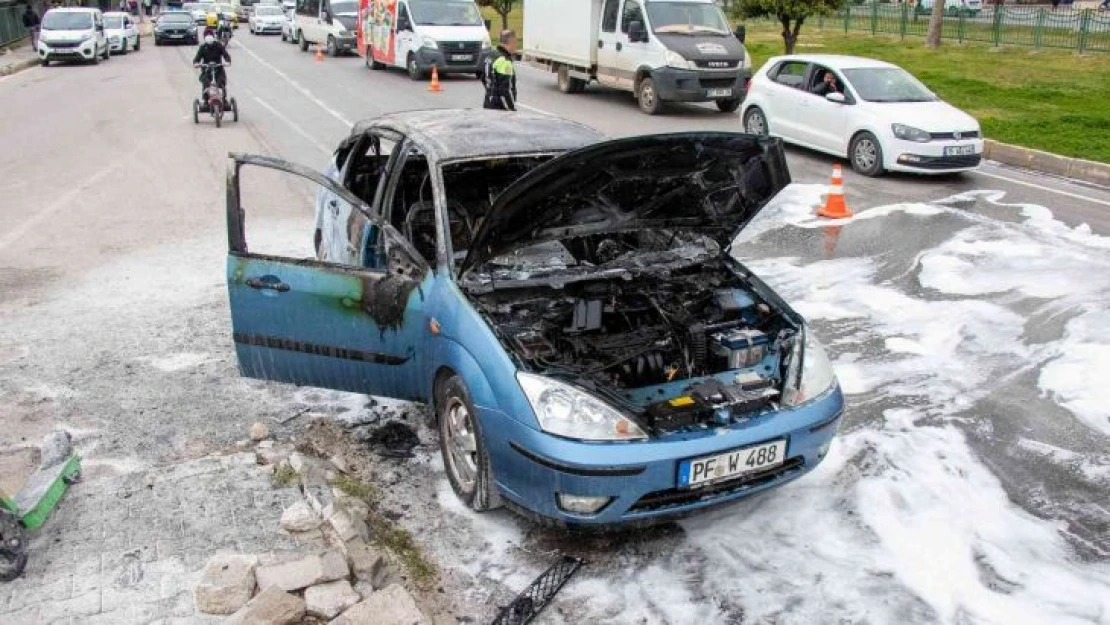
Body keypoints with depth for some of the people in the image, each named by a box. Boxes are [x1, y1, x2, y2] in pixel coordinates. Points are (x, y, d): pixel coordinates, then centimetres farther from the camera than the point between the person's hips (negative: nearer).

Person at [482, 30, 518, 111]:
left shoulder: (491, 56, 13)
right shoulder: (504, 61, -18)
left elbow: (484, 79, 22)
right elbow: (505, 89, -22)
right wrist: (512, 109, -18)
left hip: (489, 104, 10)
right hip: (499, 107, -10)